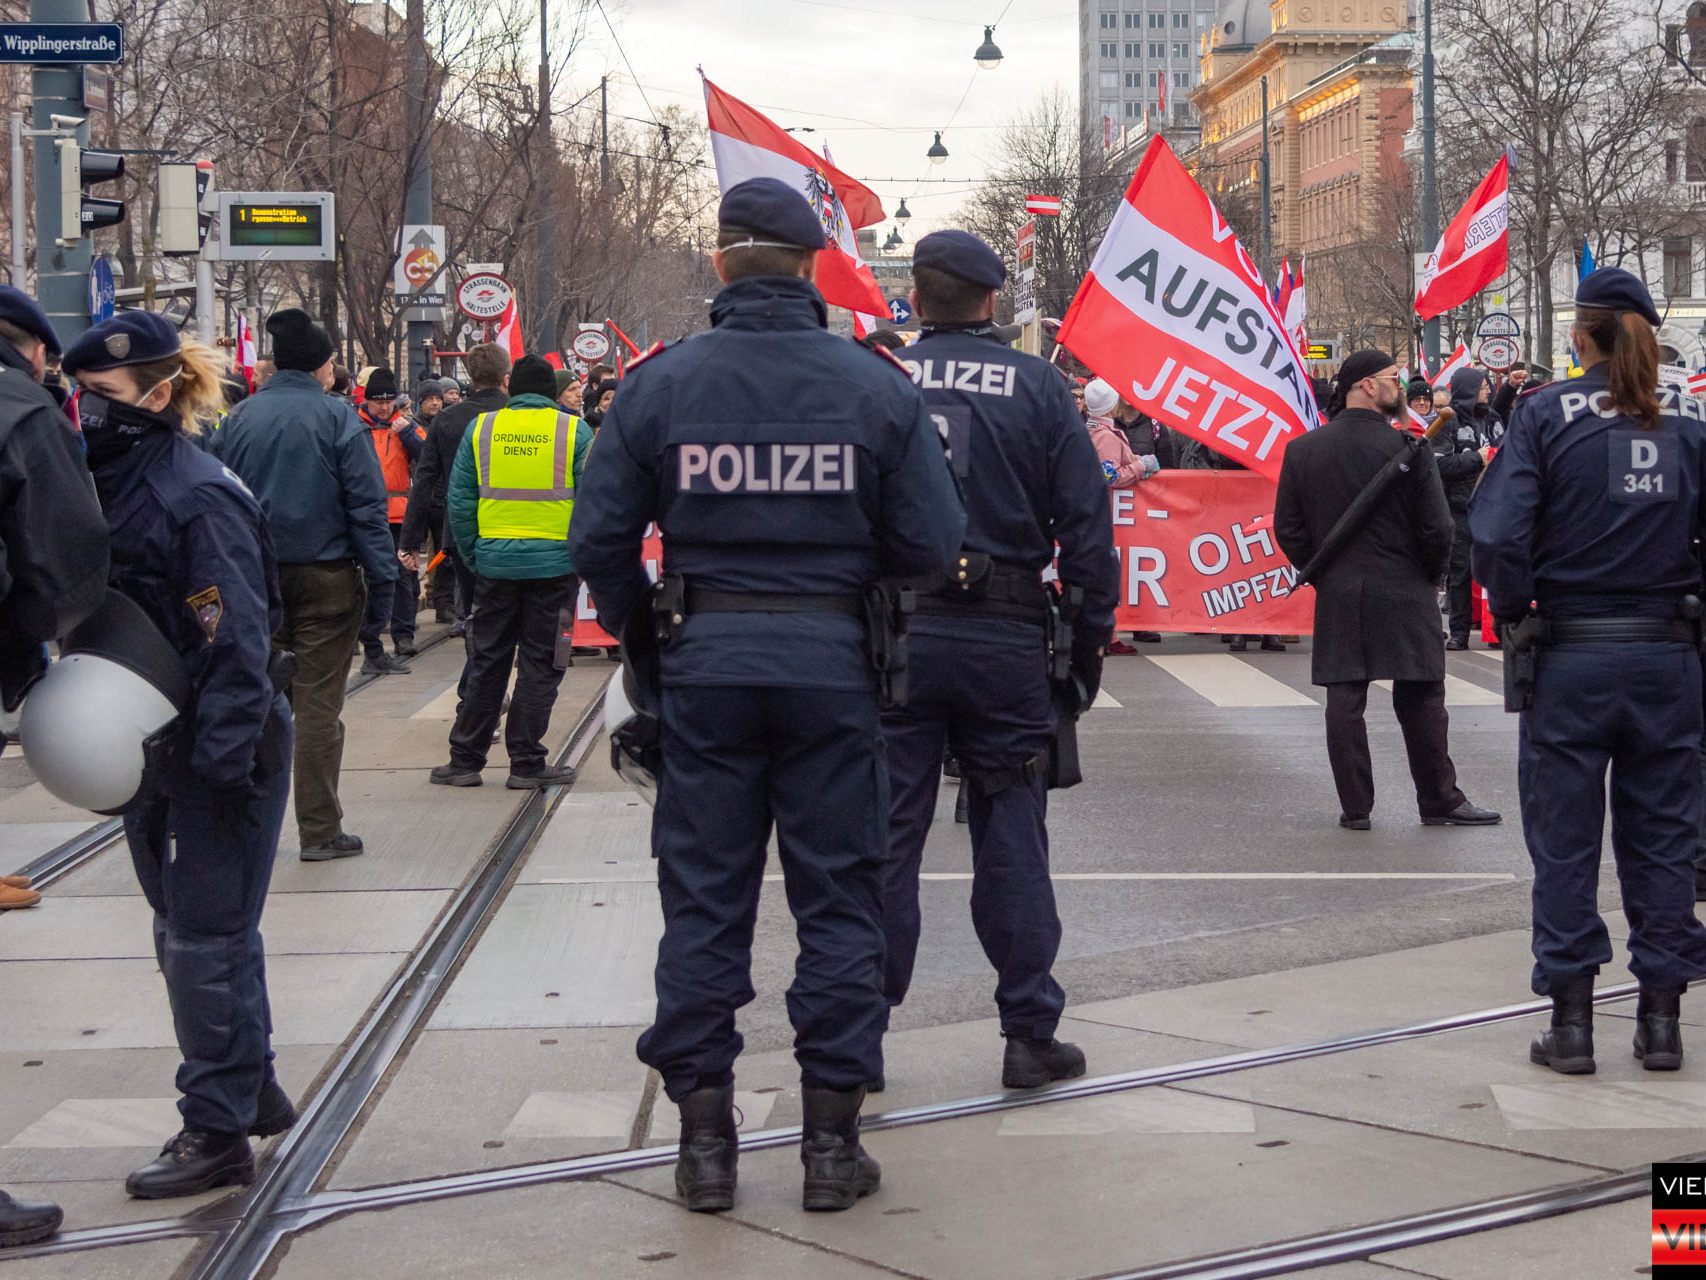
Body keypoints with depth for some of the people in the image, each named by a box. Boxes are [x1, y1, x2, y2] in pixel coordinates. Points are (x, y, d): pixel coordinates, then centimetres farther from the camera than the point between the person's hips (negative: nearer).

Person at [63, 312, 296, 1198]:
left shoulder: (200, 496, -19)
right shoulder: (111, 482, 8)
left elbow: (236, 640, -21)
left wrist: (223, 757, -25)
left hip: (221, 756, -9)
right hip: (152, 750, 9)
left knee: (206, 940, -2)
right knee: (186, 932, 17)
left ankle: (217, 1130, 8)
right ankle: (251, 1091, 31)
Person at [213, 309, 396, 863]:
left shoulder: (240, 417, 6)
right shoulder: (336, 416, -7)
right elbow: (366, 501, -11)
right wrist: (382, 577, -8)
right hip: (326, 576, -4)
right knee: (319, 702, -1)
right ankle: (319, 831, 2)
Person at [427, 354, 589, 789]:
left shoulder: (480, 429, 6)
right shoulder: (574, 431, -1)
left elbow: (459, 501, 7)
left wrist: (472, 557, 13)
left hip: (495, 562, 3)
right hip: (554, 563, -2)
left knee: (487, 662, 11)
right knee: (540, 664, 5)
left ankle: (465, 760, 15)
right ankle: (526, 762, 7)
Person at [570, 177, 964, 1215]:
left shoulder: (660, 383, -3)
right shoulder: (877, 386, -3)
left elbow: (601, 539, -3)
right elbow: (933, 545, -4)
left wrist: (640, 630, 14)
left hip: (706, 661, 1)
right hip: (832, 660, 0)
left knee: (703, 896, 9)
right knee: (840, 896, 8)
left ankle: (705, 1136, 13)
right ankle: (833, 1137, 12)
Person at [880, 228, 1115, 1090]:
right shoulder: (1039, 389, 2)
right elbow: (1087, 527, 1)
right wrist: (1088, 647, 6)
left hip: (894, 635, 0)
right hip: (1006, 641, 0)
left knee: (881, 835, 6)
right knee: (1011, 841, 7)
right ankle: (1030, 1034, 11)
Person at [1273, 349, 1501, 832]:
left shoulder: (1302, 450, 1)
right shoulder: (1408, 448, -10)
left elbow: (1288, 528, 5)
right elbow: (1436, 529, -10)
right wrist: (1429, 576, 7)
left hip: (1337, 597, 3)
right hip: (1404, 594, -3)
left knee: (1344, 700, 5)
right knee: (1420, 701, 6)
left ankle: (1355, 807, 7)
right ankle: (1439, 801, 14)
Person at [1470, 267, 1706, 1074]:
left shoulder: (1546, 413, -7)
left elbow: (1499, 533, -15)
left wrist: (1512, 611, -1)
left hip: (1572, 654, -2)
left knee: (1565, 842, 7)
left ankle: (1571, 1022, 10)